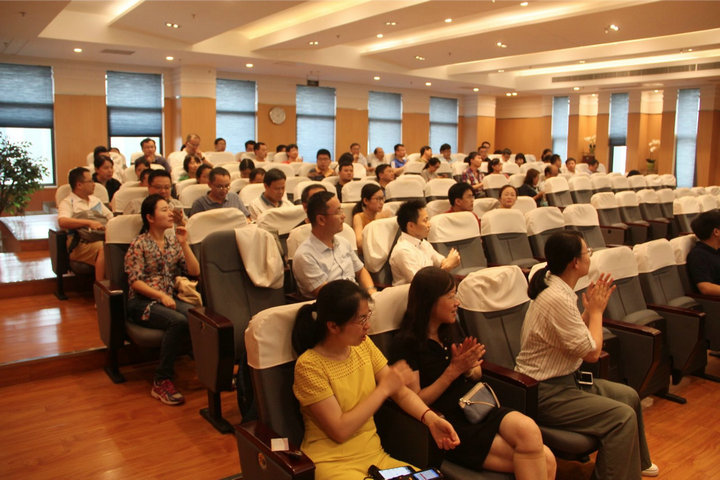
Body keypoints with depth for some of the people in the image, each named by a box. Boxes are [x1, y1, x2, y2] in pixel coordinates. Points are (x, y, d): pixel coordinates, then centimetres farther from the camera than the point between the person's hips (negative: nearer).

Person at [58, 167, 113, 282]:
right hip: (82, 244, -5)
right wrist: (89, 223, -19)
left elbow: (111, 218, 29)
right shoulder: (67, 202, 10)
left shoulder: (95, 200, 31)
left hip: (105, 238, 5)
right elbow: (62, 222, -10)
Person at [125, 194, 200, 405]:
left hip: (170, 298, 5)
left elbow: (195, 271, 6)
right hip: (142, 302, -4)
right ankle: (161, 381, -22)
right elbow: (135, 281, -9)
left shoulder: (173, 241, 15)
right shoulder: (139, 245, 0)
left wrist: (184, 244, -2)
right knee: (178, 322, -33)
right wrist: (161, 295, -21)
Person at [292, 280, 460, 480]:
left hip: (374, 455, 6)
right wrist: (384, 388, -15)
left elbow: (402, 392, 4)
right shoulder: (309, 365, -16)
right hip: (331, 463, -5)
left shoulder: (364, 344, 3)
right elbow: (340, 430, -17)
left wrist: (430, 417, -15)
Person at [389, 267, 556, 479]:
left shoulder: (451, 328, 12)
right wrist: (454, 370, -14)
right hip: (450, 424, -6)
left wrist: (468, 367, -4)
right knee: (542, 460, -21)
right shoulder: (405, 344, -9)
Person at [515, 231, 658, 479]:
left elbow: (578, 334, 11)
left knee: (629, 396, 16)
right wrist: (596, 310, -7)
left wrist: (592, 309, 1)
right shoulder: (557, 299, -27)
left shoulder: (556, 288, 5)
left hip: (565, 378, 10)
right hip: (545, 393, -10)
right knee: (623, 417, -16)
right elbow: (592, 352, -19)